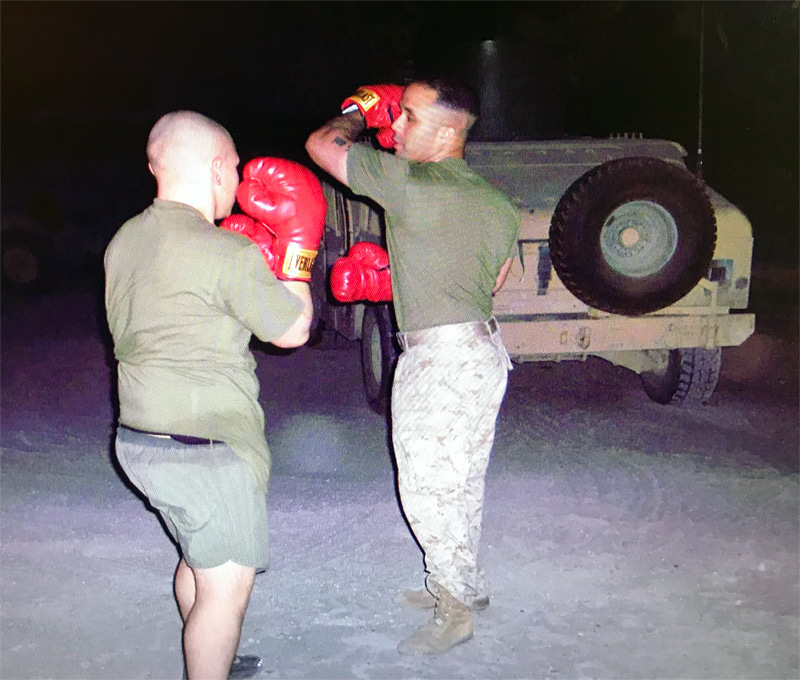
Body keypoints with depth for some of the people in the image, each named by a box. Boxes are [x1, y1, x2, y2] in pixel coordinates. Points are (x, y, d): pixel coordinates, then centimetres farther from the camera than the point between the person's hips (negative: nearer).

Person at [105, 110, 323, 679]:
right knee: (226, 585, 5)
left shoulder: (125, 241, 5)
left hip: (139, 439, 9)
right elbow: (293, 330, -8)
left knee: (199, 560, 26)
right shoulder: (227, 253, -20)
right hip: (207, 451, -9)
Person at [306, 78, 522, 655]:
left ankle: (455, 610, 19)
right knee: (462, 482, 21)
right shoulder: (498, 204, 8)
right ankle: (462, 583, 37)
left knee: (428, 487, 5)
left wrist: (358, 113, 13)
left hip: (439, 356, -9)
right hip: (486, 347, 9)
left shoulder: (409, 183, -17)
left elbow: (320, 144, -8)